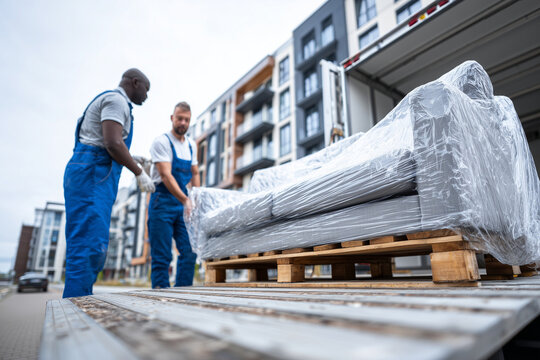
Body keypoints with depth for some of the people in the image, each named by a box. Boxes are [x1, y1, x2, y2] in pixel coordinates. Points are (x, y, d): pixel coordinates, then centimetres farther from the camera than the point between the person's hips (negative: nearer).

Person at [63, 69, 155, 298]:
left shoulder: (108, 101, 29)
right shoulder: (116, 99, -3)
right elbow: (113, 143, -18)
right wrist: (140, 173, -9)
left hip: (98, 178, 10)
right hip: (91, 175, -10)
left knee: (95, 248, 7)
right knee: (89, 246, -14)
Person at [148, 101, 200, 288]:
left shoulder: (191, 145, 13)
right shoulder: (162, 141, -8)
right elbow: (165, 176, -20)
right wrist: (185, 200, -31)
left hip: (184, 205, 6)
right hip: (163, 203, -6)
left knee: (189, 252, 4)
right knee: (162, 255, -1)